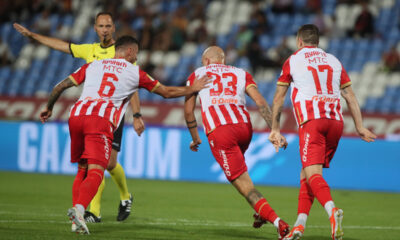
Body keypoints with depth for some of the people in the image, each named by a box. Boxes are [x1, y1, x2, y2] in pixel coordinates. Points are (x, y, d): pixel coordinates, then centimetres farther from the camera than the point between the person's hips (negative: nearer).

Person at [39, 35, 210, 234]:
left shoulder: (92, 66, 24)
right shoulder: (135, 72, 17)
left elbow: (61, 86, 22)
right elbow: (166, 92, 24)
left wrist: (49, 108, 37)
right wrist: (193, 89, 37)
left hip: (77, 115, 4)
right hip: (101, 121, -4)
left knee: (82, 170, 16)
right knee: (95, 172, -9)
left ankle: (77, 218, 3)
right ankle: (79, 208, -35)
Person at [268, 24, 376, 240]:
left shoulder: (292, 61, 11)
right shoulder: (334, 61, 20)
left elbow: (278, 99, 12)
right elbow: (350, 96, 17)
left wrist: (275, 129, 19)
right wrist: (360, 127, 19)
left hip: (311, 121, -5)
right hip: (335, 121, 5)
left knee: (312, 173, -15)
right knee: (307, 173, 13)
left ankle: (332, 210, -42)